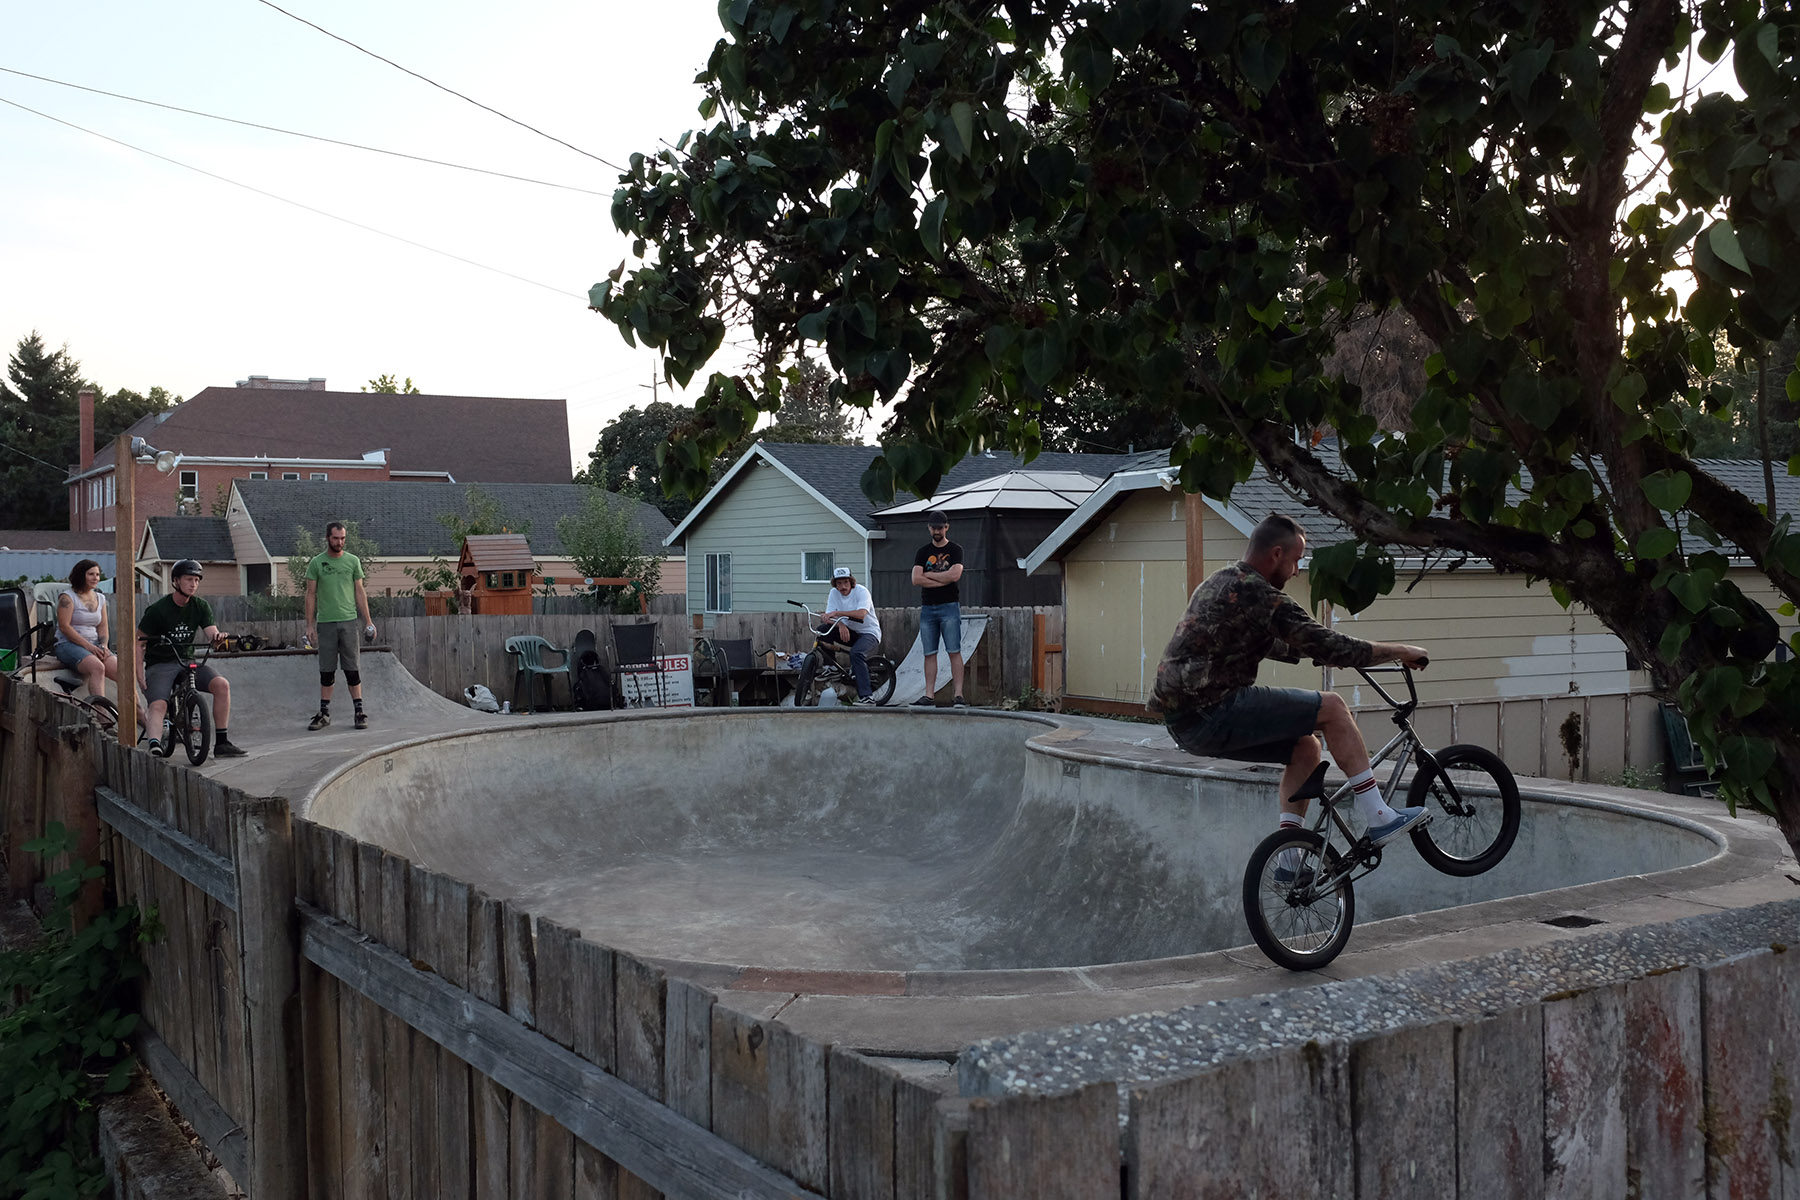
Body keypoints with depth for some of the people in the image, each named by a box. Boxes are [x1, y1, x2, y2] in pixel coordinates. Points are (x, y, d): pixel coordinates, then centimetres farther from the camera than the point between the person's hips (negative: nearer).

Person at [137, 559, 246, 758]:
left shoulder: (200, 607, 3)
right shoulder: (158, 610, -10)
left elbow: (211, 634, -6)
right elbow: (139, 642, -6)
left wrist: (218, 637, -32)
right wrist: (140, 675, -15)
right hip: (160, 664, -3)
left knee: (222, 685, -19)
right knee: (158, 705, -29)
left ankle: (221, 743, -16)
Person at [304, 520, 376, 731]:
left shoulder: (353, 561, 7)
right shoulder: (316, 563, 4)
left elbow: (360, 592, 9)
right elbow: (311, 595, 5)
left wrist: (368, 621, 4)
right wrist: (309, 624, 0)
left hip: (349, 621, 0)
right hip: (325, 622, 0)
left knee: (352, 669, 0)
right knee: (326, 671, 4)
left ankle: (359, 712, 3)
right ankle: (324, 713, 11)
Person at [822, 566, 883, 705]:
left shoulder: (861, 591, -16)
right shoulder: (834, 593, -1)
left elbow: (861, 614, -33)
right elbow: (829, 617, -9)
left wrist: (837, 613, -40)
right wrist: (840, 624, -31)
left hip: (869, 632, -6)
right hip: (849, 631, 6)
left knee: (856, 653, -35)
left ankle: (867, 696, -35)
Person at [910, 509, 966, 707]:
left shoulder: (955, 550, 5)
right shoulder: (923, 552, 13)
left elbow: (955, 575, -12)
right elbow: (916, 579, 0)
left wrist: (928, 574, -2)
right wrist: (943, 580, -6)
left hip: (949, 607, -3)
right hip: (927, 608, 3)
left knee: (954, 652, -7)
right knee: (930, 654, 2)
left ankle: (957, 694, -9)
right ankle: (929, 695, 3)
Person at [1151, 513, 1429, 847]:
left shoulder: (1220, 582, 18)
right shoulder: (1260, 595, -13)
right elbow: (1330, 647, -13)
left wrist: (1328, 653, 35)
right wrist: (1400, 651, 0)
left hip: (1182, 721, 10)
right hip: (1210, 716, -10)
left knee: (1306, 748, 18)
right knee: (1331, 706, -4)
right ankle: (1379, 818, -2)